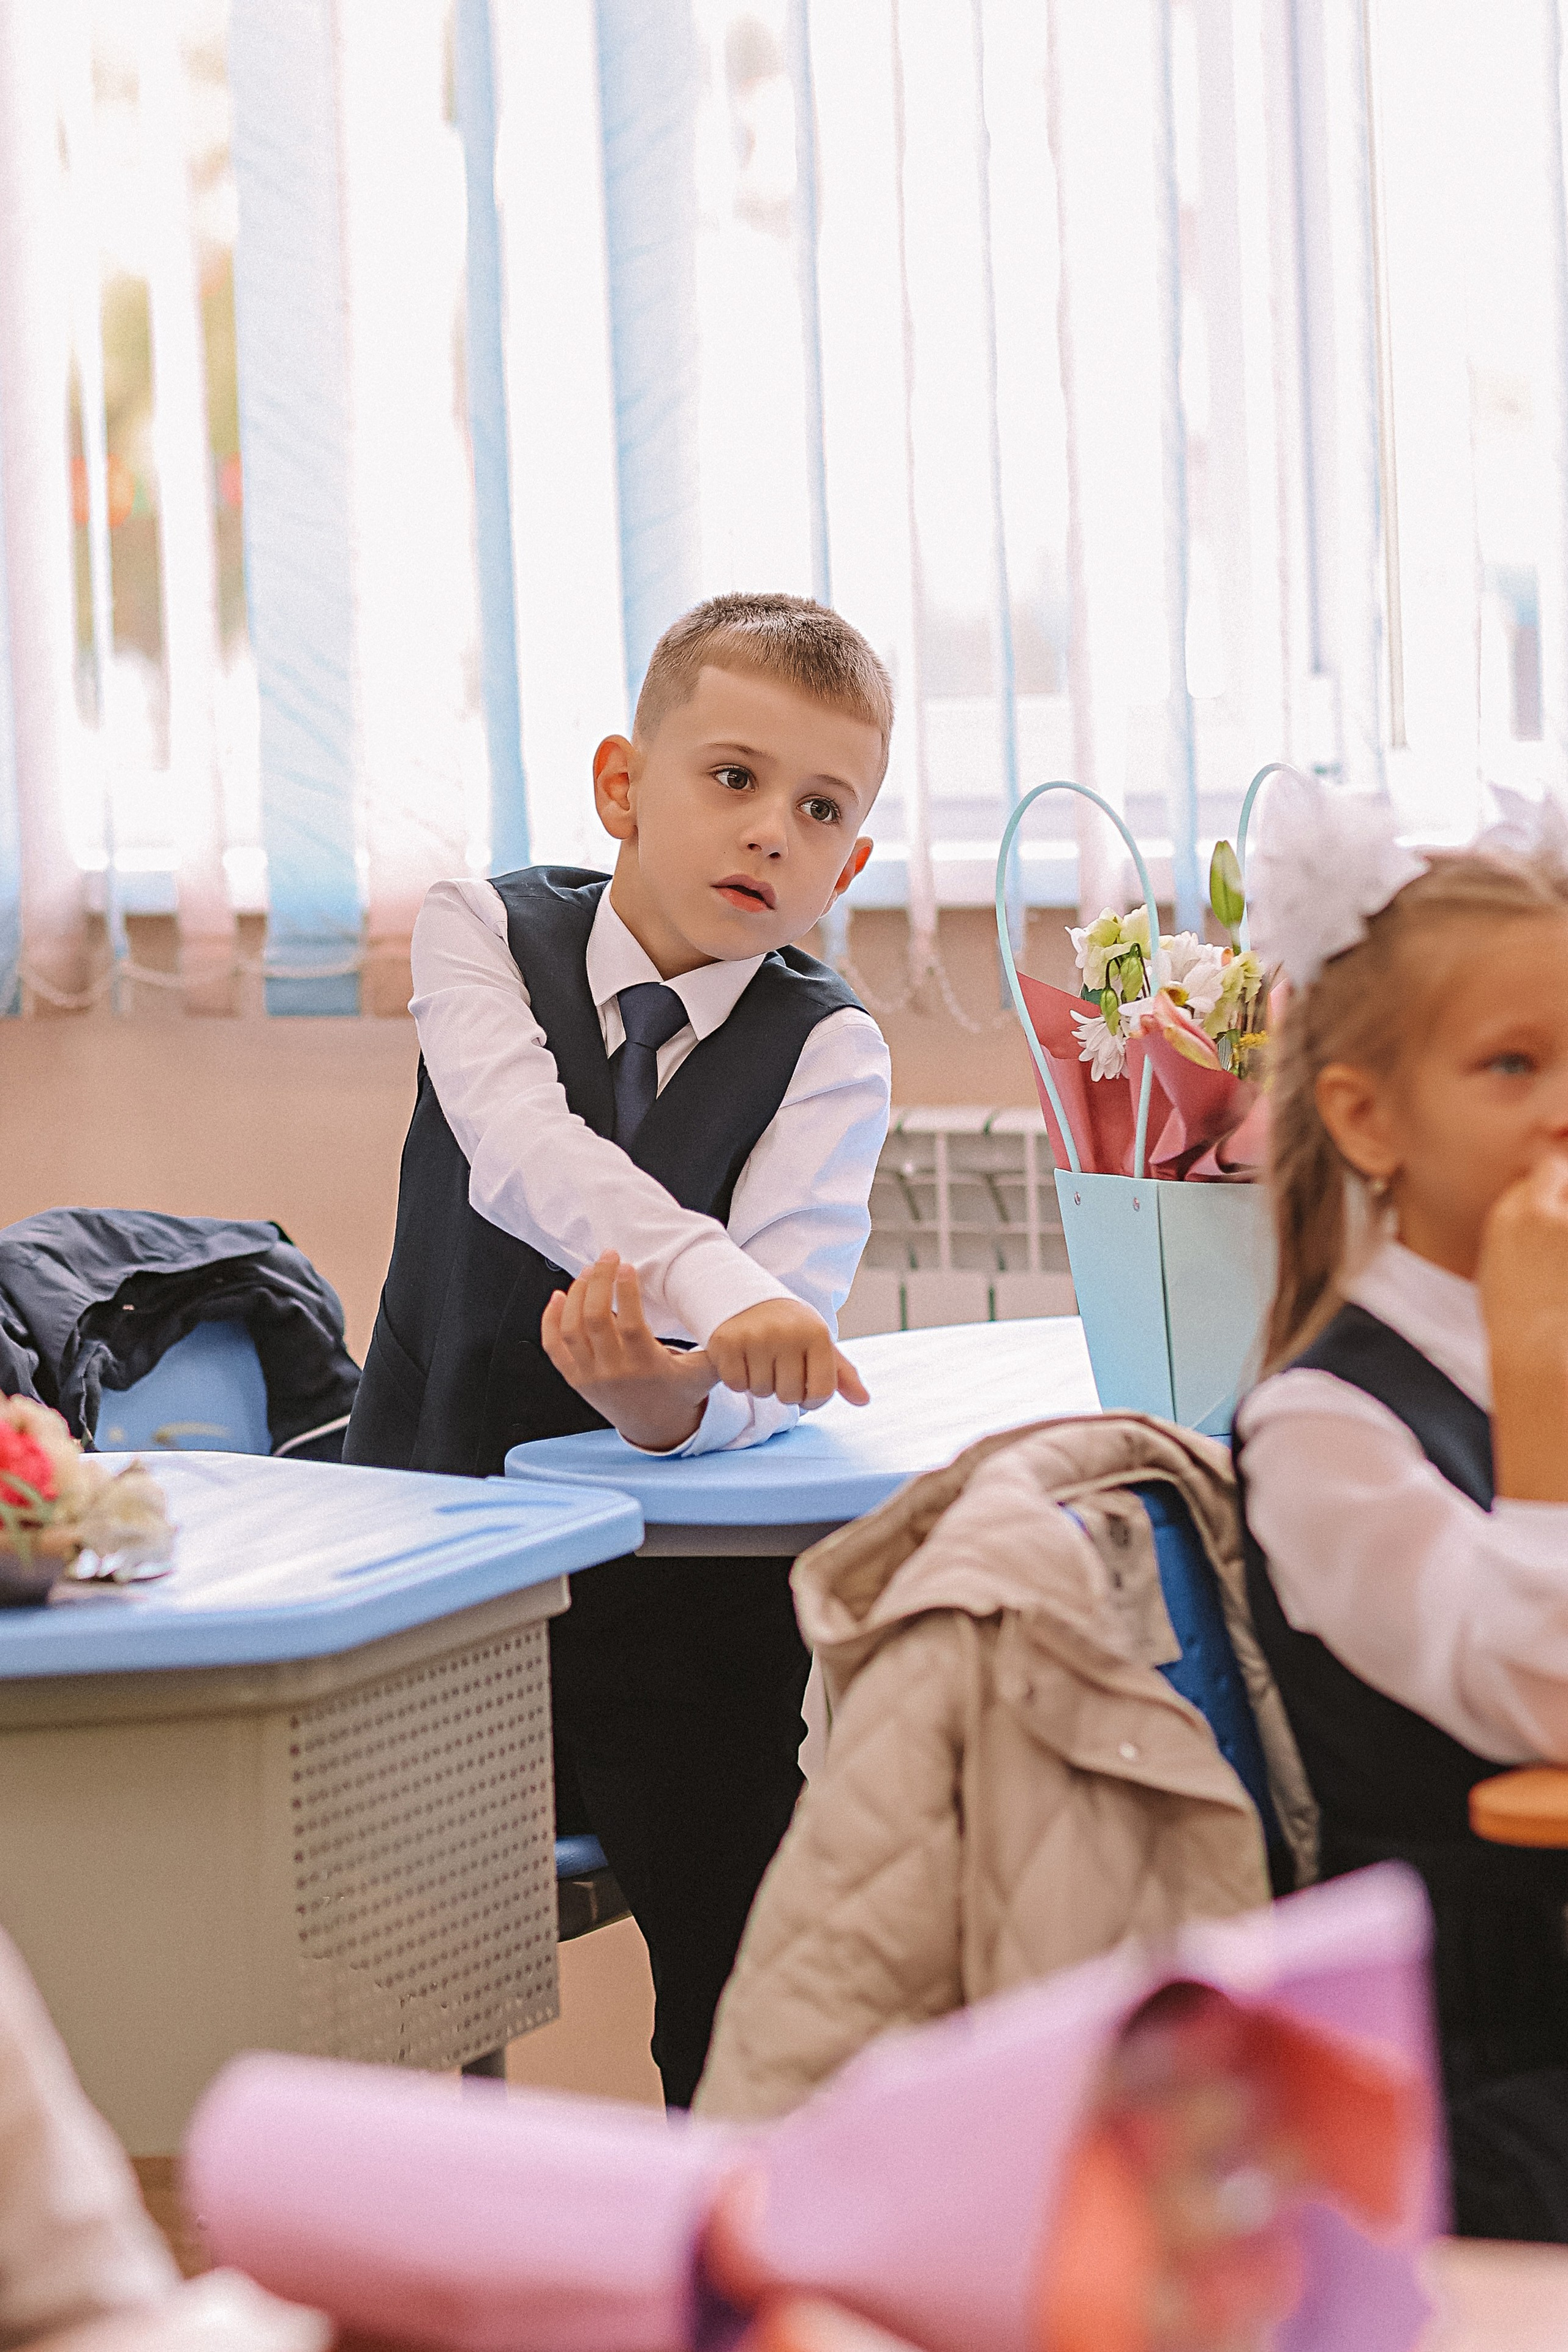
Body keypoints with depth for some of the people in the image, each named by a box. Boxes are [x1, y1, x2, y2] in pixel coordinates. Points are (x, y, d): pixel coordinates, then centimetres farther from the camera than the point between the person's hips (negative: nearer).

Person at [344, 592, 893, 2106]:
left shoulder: (825, 1051, -5)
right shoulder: (484, 932, -2)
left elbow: (777, 1367, -18)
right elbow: (524, 1147, -23)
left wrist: (680, 1398, -43)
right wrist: (720, 1287, -41)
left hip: (683, 1597, -1)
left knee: (745, 2008, -8)